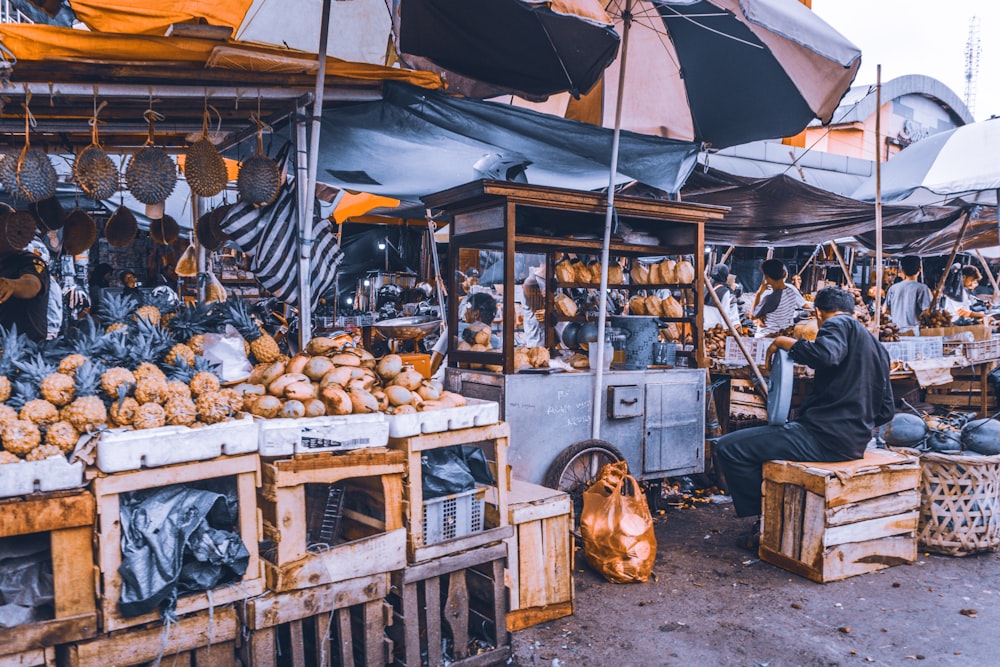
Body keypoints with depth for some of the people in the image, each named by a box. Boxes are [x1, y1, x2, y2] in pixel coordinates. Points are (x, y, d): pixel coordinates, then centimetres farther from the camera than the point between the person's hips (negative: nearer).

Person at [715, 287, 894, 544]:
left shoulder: (838, 324, -5)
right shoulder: (877, 346, 21)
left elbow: (825, 354, -30)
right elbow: (885, 412, 22)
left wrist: (783, 342, -14)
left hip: (825, 436, -10)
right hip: (854, 443, 10)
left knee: (728, 448, -11)